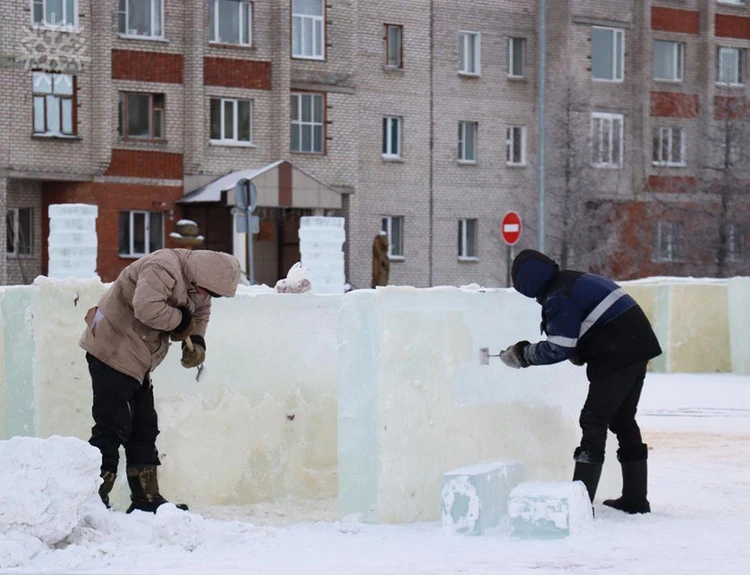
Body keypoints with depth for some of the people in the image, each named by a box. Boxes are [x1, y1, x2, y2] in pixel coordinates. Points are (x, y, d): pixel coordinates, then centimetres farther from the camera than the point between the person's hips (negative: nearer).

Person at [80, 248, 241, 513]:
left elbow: (200, 313, 22)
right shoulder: (164, 268, -23)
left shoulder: (194, 285, 8)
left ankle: (147, 499, 19)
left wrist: (196, 342, 1)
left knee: (144, 429, 12)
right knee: (112, 427, -12)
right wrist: (181, 320, -19)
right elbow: (147, 308, -36)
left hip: (136, 361, 10)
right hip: (112, 351, -10)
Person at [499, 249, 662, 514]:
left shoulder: (558, 298, -13)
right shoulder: (576, 279, 17)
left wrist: (524, 355, 1)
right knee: (623, 421, 16)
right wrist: (580, 352, 13)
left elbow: (558, 350, -12)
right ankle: (635, 499, 20)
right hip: (638, 345, 10)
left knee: (594, 421, -7)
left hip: (616, 357, -10)